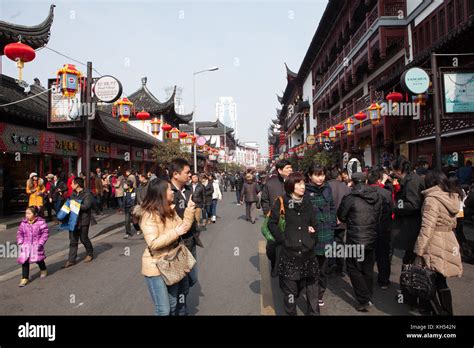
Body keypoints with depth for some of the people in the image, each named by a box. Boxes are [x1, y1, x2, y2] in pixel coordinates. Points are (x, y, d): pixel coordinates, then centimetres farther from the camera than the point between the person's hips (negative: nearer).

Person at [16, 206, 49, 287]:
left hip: (36, 245, -3)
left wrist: (41, 243, -14)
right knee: (24, 261, -1)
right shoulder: (23, 223, 1)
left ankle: (43, 270, 38)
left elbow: (45, 233, -9)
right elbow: (19, 233, 11)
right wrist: (20, 242, 0)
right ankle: (25, 278, 9)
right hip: (26, 245, 3)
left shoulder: (41, 222, -10)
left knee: (38, 259, 7)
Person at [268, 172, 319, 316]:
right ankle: (290, 313, 25)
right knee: (290, 289, 6)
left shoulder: (308, 202, 8)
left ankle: (313, 312, 29)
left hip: (308, 253, 4)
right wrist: (283, 239, -8)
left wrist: (313, 240, 5)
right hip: (289, 253, -3)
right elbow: (271, 223, -2)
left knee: (312, 286, 11)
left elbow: (314, 224, 16)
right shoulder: (281, 202, -4)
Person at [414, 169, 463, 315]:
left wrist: (419, 250, -17)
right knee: (440, 281, 17)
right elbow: (452, 224, 20)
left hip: (434, 246, -8)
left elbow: (427, 228, -20)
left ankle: (439, 312, 7)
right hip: (449, 243, 8)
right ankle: (448, 312, 26)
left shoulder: (432, 199, -15)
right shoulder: (451, 197, 9)